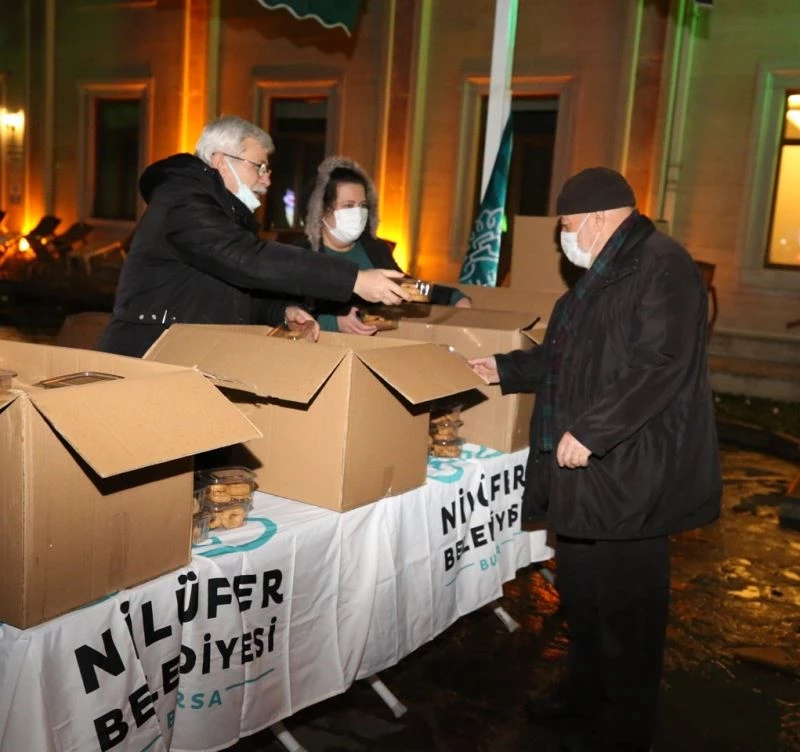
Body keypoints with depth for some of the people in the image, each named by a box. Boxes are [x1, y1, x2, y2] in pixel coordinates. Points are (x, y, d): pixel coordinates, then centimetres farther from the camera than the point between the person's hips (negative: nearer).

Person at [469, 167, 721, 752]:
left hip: (631, 473, -10)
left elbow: (659, 365, -25)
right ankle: (584, 689, 39)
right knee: (581, 593, 20)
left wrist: (589, 431, -25)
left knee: (626, 606, 3)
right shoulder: (601, 276, 18)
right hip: (584, 468, 10)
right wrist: (505, 370, 24)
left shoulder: (663, 266, -15)